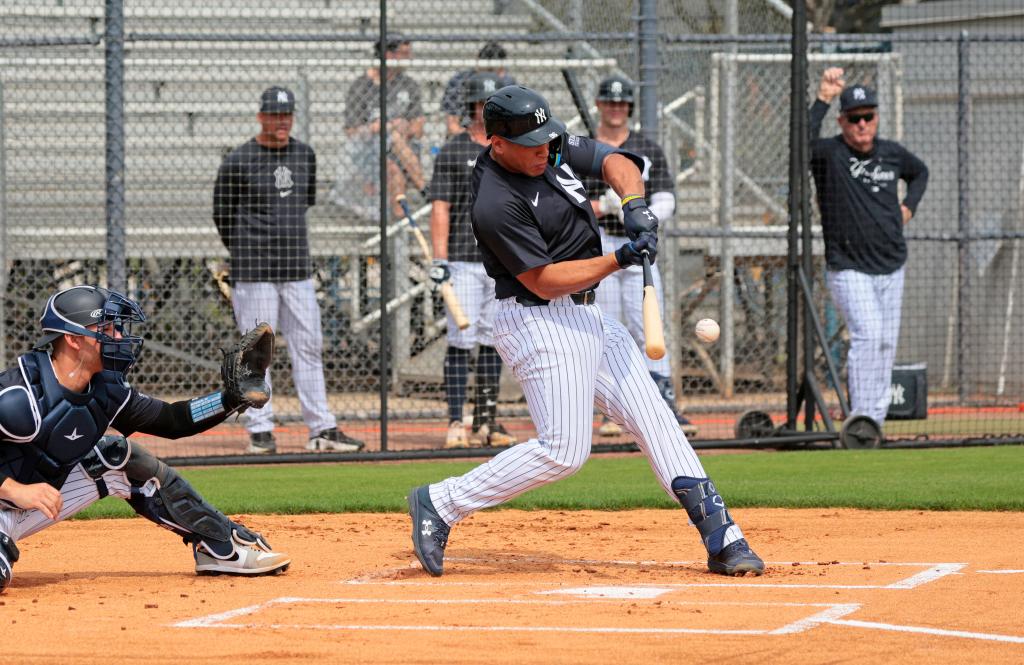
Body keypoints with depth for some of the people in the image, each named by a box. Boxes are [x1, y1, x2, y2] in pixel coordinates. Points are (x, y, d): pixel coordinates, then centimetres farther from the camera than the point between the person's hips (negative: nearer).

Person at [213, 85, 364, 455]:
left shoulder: (305, 155, 9)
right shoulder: (238, 161, -7)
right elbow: (222, 214, 1)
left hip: (297, 269, 5)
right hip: (254, 272, -5)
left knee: (309, 347, 5)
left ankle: (322, 429, 9)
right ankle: (260, 430, 4)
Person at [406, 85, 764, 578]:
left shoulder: (553, 147, 2)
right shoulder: (497, 204, -22)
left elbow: (615, 162, 4)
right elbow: (546, 280, -21)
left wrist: (633, 203, -17)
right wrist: (619, 260, -26)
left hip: (584, 314, 9)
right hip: (540, 321, -9)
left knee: (654, 419, 5)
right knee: (564, 449, -13)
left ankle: (720, 536, 5)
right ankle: (440, 504, -3)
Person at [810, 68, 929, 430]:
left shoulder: (893, 153, 6)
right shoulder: (829, 153, -9)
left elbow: (920, 172, 28)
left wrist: (908, 206, 12)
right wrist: (823, 98, -36)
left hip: (891, 269, 6)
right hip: (848, 270, -6)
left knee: (886, 344, 9)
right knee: (868, 333, -22)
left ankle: (876, 418, 18)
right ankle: (861, 419, -22)